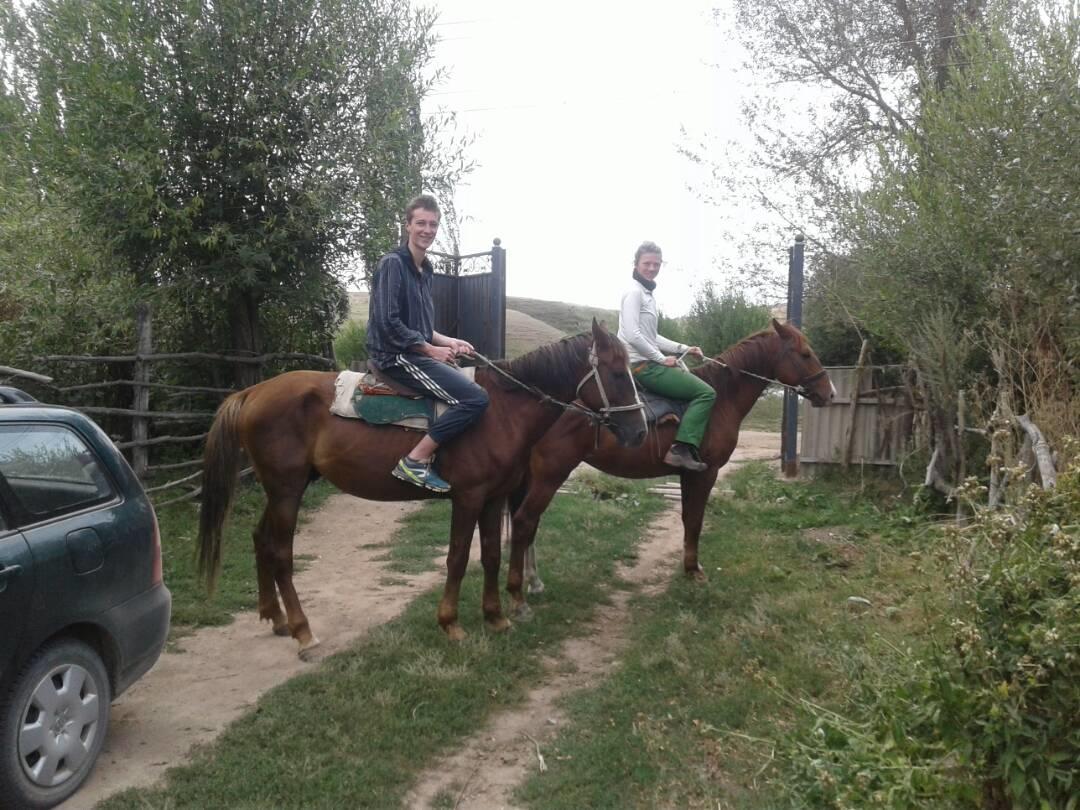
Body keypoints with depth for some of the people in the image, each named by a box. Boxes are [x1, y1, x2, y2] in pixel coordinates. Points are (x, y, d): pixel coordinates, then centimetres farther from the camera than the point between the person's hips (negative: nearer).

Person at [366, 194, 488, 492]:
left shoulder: (425, 270, 16)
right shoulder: (392, 263, -12)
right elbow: (388, 323, -20)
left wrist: (447, 342, 6)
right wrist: (432, 350, -14)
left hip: (416, 353, 10)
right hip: (397, 356, -10)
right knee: (475, 398, -20)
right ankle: (416, 460, -16)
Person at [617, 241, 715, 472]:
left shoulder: (647, 294, 18)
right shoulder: (634, 292, -12)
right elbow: (633, 335, -22)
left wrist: (683, 348, 14)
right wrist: (661, 358, -15)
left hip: (648, 363, 10)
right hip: (642, 366, -10)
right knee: (706, 392, -14)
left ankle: (682, 447, 14)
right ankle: (683, 449, -20)